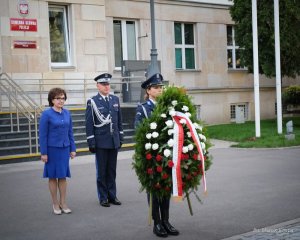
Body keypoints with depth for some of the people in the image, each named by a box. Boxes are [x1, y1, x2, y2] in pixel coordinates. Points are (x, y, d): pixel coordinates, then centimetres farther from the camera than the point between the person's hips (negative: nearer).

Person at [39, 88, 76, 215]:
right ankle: (55, 204, 16)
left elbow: (70, 132, 10)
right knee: (53, 176, 6)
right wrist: (44, 153, -11)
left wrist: (72, 149, 7)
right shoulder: (46, 114, -10)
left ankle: (63, 203, 17)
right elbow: (42, 135, -9)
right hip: (52, 149, -4)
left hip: (64, 149, 4)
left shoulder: (67, 113, 4)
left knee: (63, 176, 8)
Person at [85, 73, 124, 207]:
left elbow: (119, 120, 13)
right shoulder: (92, 102, -5)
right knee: (101, 171, 4)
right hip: (101, 142, -4)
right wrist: (91, 143, -9)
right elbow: (89, 124, -6)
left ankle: (112, 195, 19)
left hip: (114, 141, 4)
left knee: (112, 170, 10)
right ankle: (103, 198, 13)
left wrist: (120, 137, 10)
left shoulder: (115, 99, 9)